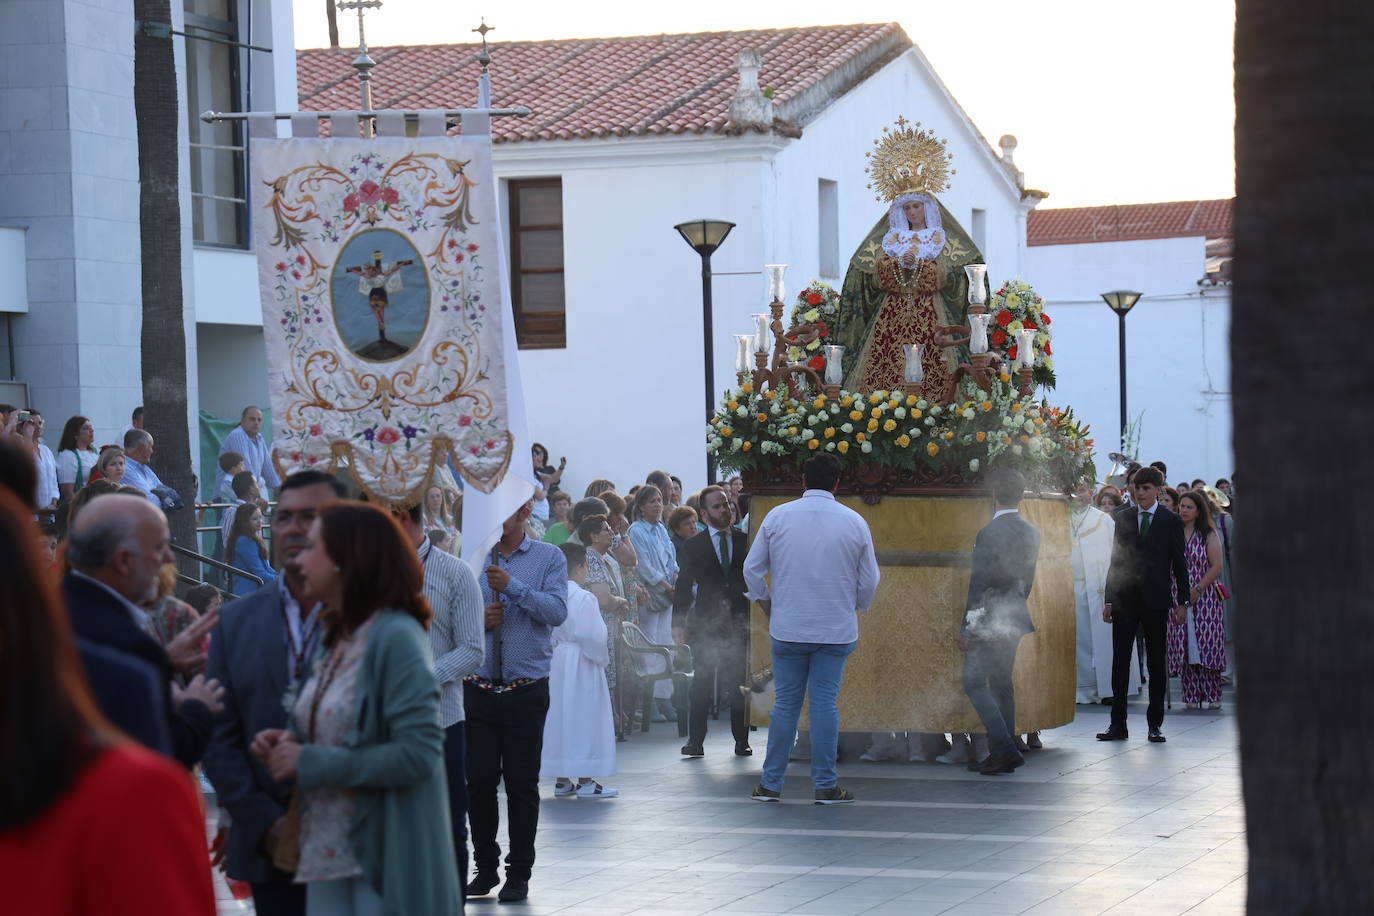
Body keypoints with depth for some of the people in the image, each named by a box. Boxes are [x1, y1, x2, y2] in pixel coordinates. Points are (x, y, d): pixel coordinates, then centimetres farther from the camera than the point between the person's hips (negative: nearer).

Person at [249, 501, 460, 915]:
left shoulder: (395, 636, -14)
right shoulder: (336, 639, 13)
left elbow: (418, 753, -20)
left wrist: (310, 762, -16)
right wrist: (288, 743, 2)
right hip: (329, 857, 8)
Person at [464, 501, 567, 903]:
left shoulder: (549, 558, 3)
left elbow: (557, 612, -11)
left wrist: (513, 586, -19)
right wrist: (478, 619, -11)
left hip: (526, 691, -2)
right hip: (478, 688, 2)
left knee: (522, 784, 2)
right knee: (479, 781, 4)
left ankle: (519, 874, 11)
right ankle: (485, 867, 17)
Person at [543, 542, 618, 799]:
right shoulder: (583, 598, -16)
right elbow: (593, 635, -17)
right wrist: (601, 659, -2)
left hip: (555, 661, 6)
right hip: (580, 664, -6)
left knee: (558, 718, 11)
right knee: (583, 717, 0)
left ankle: (561, 780, 15)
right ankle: (586, 781, 2)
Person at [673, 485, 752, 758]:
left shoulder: (745, 541, 8)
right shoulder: (694, 546, 5)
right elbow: (683, 586, 5)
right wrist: (678, 623, -3)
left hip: (739, 621, 1)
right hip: (706, 623, -1)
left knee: (740, 683, 2)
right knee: (702, 683, -1)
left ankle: (741, 740, 8)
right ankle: (696, 740, 1)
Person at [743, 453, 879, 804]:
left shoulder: (777, 517, -1)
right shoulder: (854, 522, -1)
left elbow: (752, 569, 4)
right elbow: (869, 580, 4)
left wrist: (766, 605, 18)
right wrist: (855, 608, 22)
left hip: (787, 627, 1)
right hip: (836, 629, -1)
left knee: (786, 702, 7)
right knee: (825, 702, 1)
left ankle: (771, 783, 10)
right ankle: (826, 785, 3)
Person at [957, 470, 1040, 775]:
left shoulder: (988, 534, -17)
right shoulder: (1031, 534, 5)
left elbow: (978, 583, -16)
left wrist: (966, 629, -12)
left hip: (988, 620, -8)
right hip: (1015, 618, 8)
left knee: (974, 683, -3)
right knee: (1002, 684, 14)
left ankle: (1006, 750, -13)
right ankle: (1000, 754, 16)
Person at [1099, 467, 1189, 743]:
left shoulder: (1170, 521, 2)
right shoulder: (1122, 518, 8)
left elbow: (1179, 562, 3)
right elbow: (1116, 560, 10)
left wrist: (1182, 601, -2)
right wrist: (1109, 600, 5)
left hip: (1156, 600, -2)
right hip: (1125, 599, 2)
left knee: (1156, 664, 3)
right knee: (1120, 661, -2)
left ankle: (1155, 725, 9)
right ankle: (1118, 725, 0)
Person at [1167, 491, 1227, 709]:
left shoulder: (1209, 535, 3)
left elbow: (1216, 567, -3)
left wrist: (1198, 589, -12)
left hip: (1204, 598, -2)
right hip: (1179, 599, 2)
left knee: (1208, 646, -5)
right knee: (1185, 649, -2)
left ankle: (1212, 696, 0)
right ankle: (1192, 697, 2)